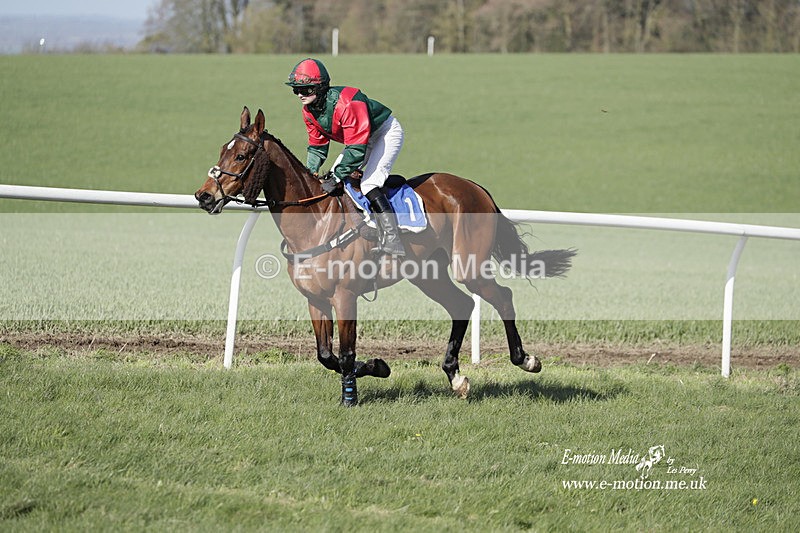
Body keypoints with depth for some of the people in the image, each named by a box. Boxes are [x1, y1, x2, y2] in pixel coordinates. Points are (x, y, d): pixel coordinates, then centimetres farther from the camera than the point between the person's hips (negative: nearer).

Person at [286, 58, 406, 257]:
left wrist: (337, 177, -34)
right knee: (333, 178, 3)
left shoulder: (347, 104, -37)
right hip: (359, 137, 9)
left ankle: (392, 240, -27)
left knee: (369, 184, -23)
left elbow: (356, 148, -35)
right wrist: (310, 173, -12)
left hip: (387, 132, -9)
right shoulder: (309, 111, -9)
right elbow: (317, 145, 3)